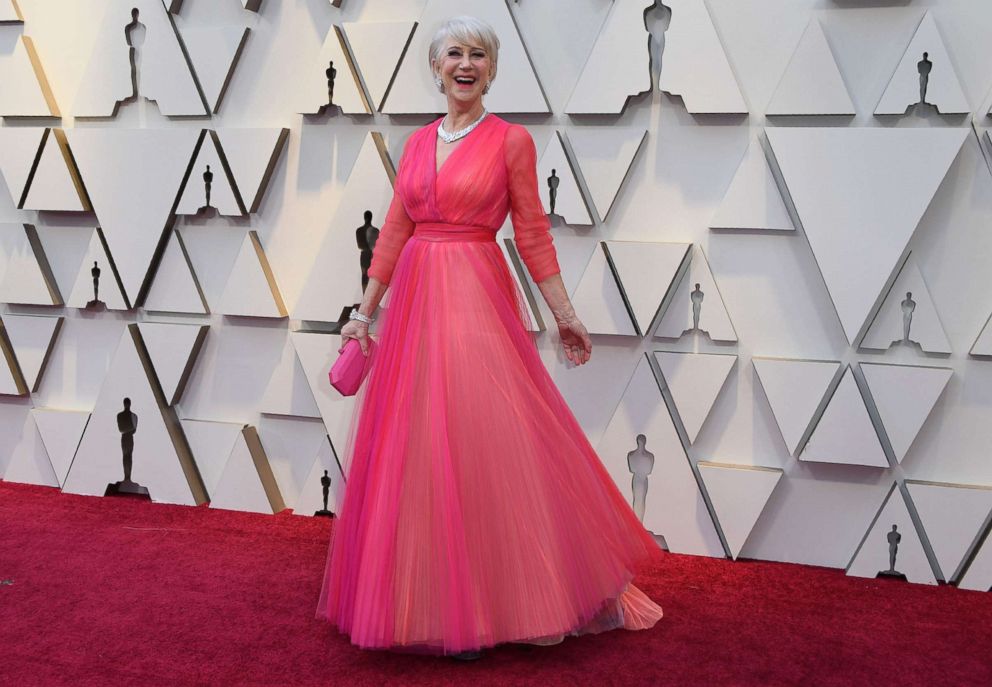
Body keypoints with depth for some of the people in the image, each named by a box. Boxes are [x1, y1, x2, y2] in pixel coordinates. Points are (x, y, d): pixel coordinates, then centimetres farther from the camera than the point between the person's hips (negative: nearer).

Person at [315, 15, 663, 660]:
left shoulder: (512, 141, 0)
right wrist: (365, 312, 10)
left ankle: (482, 605, 10)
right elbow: (393, 233, 13)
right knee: (412, 454, 7)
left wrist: (564, 313, -2)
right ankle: (426, 601, 21)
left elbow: (533, 234, 0)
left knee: (486, 449, -5)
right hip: (415, 301, 5)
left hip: (478, 302, -5)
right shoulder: (418, 142, 13)